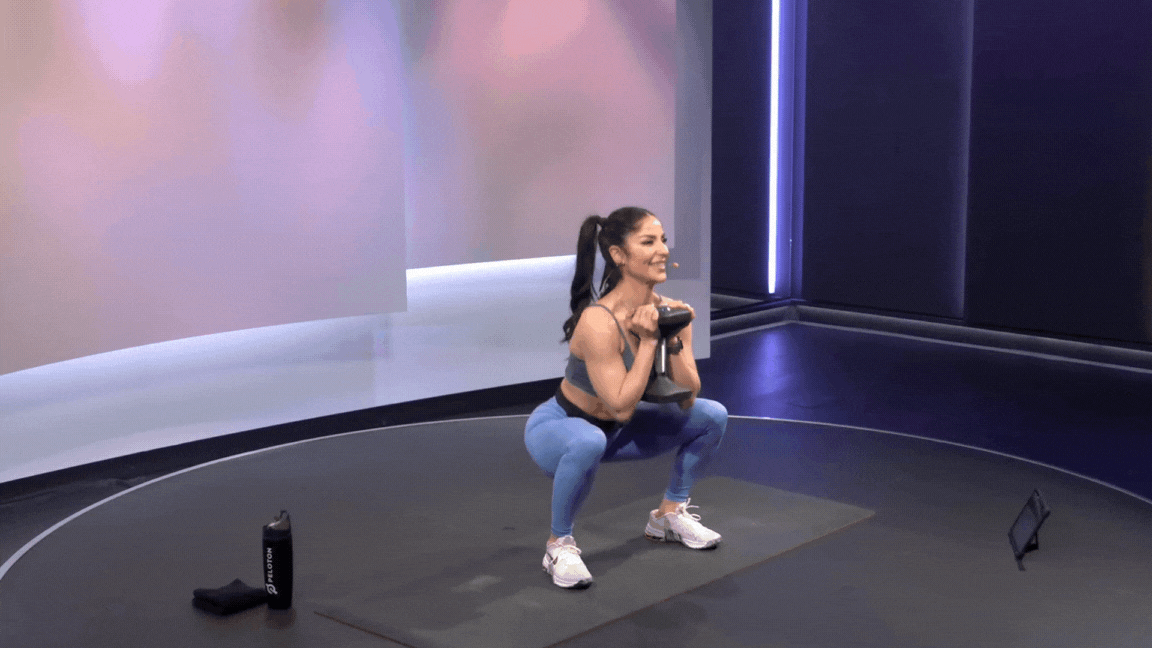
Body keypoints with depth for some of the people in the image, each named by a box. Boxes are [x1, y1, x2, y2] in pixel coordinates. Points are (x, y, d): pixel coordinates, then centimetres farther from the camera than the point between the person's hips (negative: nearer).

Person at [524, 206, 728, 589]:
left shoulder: (667, 310, -10)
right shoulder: (599, 321, -32)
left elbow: (687, 399, -9)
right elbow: (621, 406, -30)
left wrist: (673, 341, -23)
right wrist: (648, 342, -30)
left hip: (612, 428, 7)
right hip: (557, 428, -7)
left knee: (712, 417, 1)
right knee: (588, 443, -42)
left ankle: (669, 515, 19)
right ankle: (559, 544, -16)